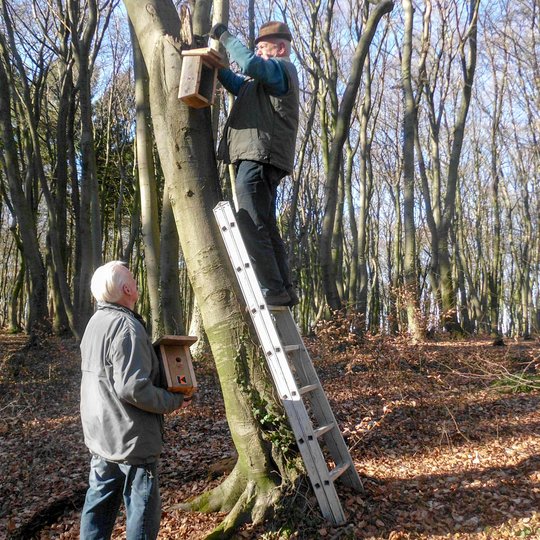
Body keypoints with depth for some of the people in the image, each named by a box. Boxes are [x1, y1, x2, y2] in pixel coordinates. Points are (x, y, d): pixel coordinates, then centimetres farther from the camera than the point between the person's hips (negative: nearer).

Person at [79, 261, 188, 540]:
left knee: (99, 503, 18)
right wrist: (174, 401, -14)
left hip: (100, 434, 9)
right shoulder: (127, 327, -22)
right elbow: (133, 389, -27)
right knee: (142, 510, 3)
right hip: (131, 439, -9)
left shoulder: (96, 321, 9)